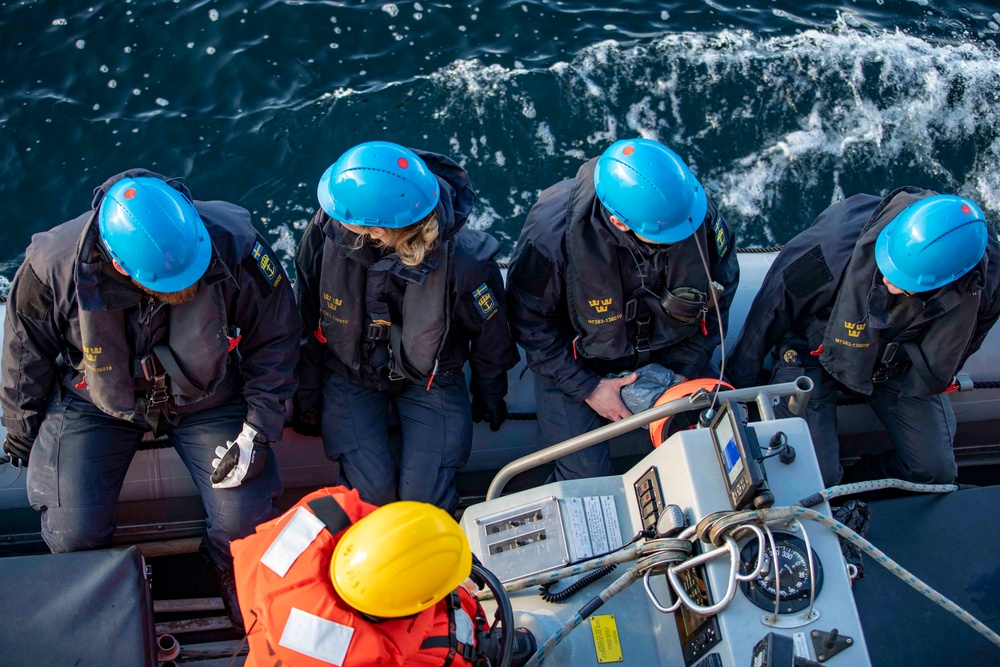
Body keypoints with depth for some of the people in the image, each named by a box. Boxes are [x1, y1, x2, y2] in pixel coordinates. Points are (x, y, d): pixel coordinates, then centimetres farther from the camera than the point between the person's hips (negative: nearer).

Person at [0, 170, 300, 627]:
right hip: (94, 400, 0)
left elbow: (275, 337, -13)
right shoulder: (54, 268, -28)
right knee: (72, 532, -11)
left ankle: (237, 578, 25)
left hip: (208, 397, 0)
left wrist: (257, 432, -17)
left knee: (245, 521, -12)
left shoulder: (234, 247, -30)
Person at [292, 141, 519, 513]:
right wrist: (307, 395, 3)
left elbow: (490, 329, -7)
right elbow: (307, 320, -6)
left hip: (429, 376, -1)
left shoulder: (463, 259, -30)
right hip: (349, 371, 1)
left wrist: (489, 392, 10)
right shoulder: (329, 227, -25)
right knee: (371, 491, -16)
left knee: (422, 495, -13)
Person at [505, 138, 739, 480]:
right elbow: (530, 320, -17)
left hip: (669, 351, 3)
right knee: (586, 479, -11)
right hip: (577, 360, -3)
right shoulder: (552, 231, -33)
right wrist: (586, 387, -17)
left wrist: (687, 369, -9)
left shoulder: (697, 209, -25)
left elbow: (720, 292, -6)